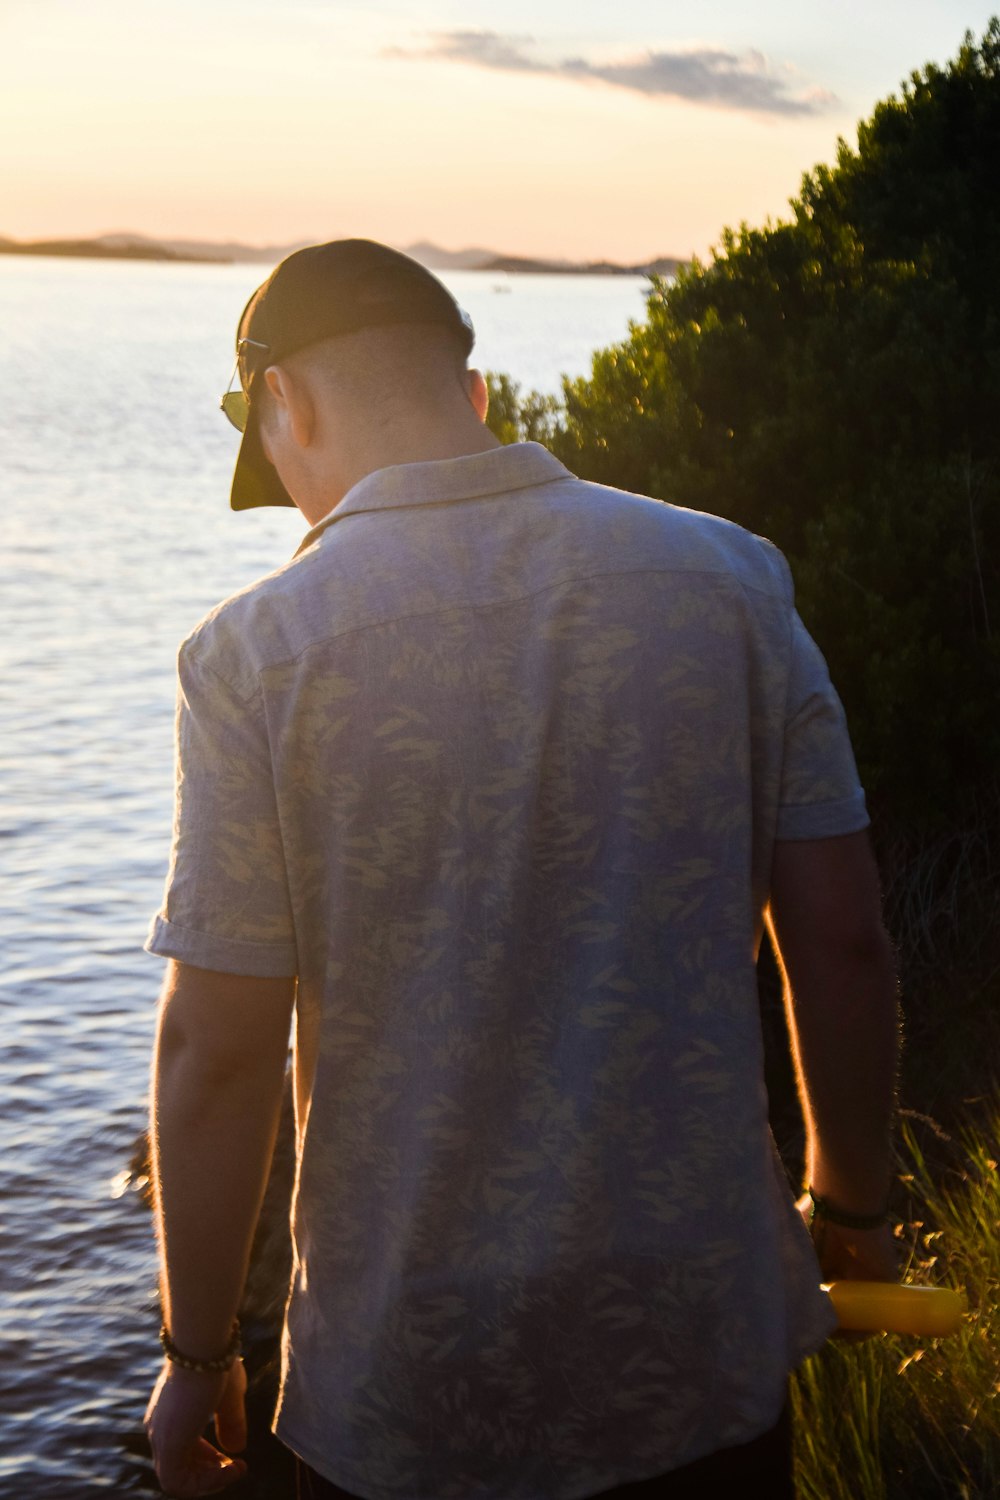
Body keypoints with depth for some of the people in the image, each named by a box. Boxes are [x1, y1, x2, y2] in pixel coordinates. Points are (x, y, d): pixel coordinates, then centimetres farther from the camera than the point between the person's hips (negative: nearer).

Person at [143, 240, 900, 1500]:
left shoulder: (256, 651, -13)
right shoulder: (726, 578, -5)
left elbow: (215, 1050, -12)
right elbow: (841, 944, -3)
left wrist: (196, 1355, 2)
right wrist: (850, 1210, 13)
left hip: (404, 1392, -2)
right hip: (705, 1347, 3)